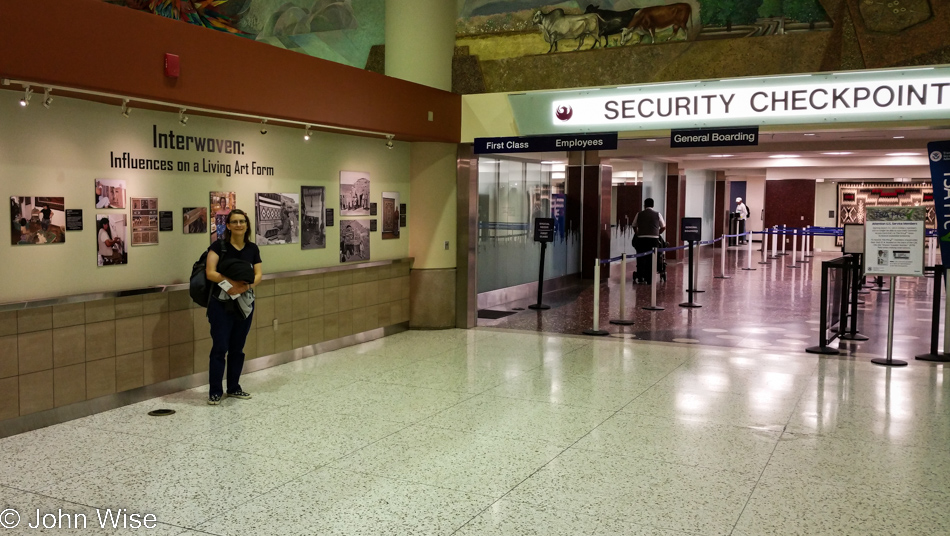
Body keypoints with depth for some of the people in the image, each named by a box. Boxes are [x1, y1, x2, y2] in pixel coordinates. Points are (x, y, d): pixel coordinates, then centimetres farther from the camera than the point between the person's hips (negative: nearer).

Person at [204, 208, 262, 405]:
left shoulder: (252, 248, 5)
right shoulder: (219, 246, -7)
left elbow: (258, 274, 1)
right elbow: (210, 273, -14)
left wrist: (247, 285, -19)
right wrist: (231, 281, -25)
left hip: (245, 304, 4)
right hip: (221, 304, -4)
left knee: (237, 348, 11)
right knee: (220, 347, -4)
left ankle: (234, 388, 23)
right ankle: (215, 391, 6)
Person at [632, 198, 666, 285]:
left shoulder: (639, 214, 6)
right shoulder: (657, 214, 5)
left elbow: (634, 227, 14)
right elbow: (663, 227, 10)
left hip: (641, 239, 0)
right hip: (653, 239, 0)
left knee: (641, 259, 7)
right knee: (651, 260, 5)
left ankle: (640, 278, 2)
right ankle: (649, 280, 6)